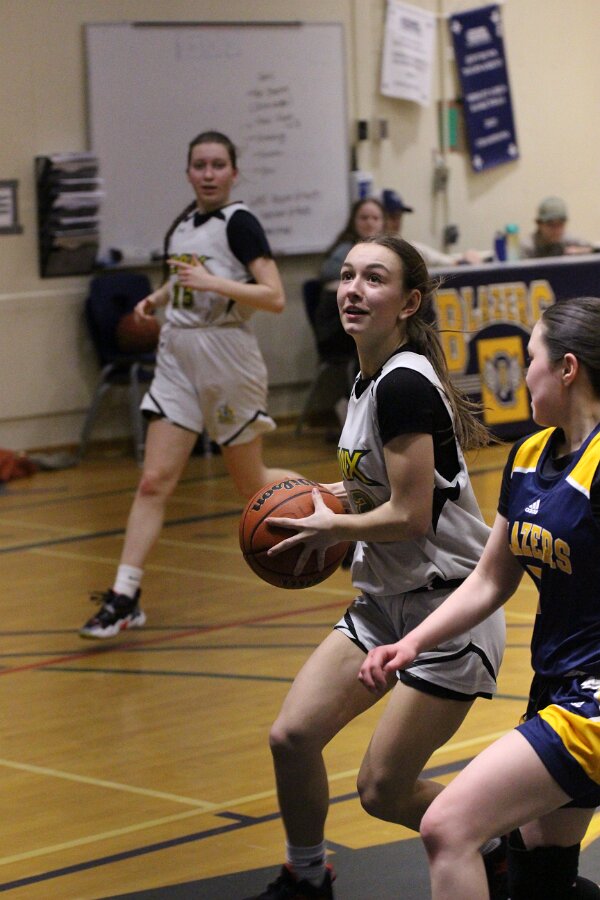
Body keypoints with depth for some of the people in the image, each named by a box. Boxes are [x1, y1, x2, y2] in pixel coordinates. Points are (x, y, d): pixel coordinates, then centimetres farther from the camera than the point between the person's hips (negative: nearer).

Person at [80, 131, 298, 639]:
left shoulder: (239, 223, -10)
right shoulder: (181, 226, 10)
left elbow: (275, 298, -17)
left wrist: (214, 282, -27)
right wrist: (158, 298, 12)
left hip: (228, 360, -5)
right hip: (178, 360, 6)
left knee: (253, 488, 8)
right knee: (154, 482, -5)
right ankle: (125, 597, -8)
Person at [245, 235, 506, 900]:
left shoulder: (404, 383, -21)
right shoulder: (369, 379, 9)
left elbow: (410, 514, -23)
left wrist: (331, 528, -10)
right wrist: (328, 493, 6)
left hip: (447, 609, -9)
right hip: (384, 602, 9)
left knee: (383, 791, -5)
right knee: (292, 736, -1)